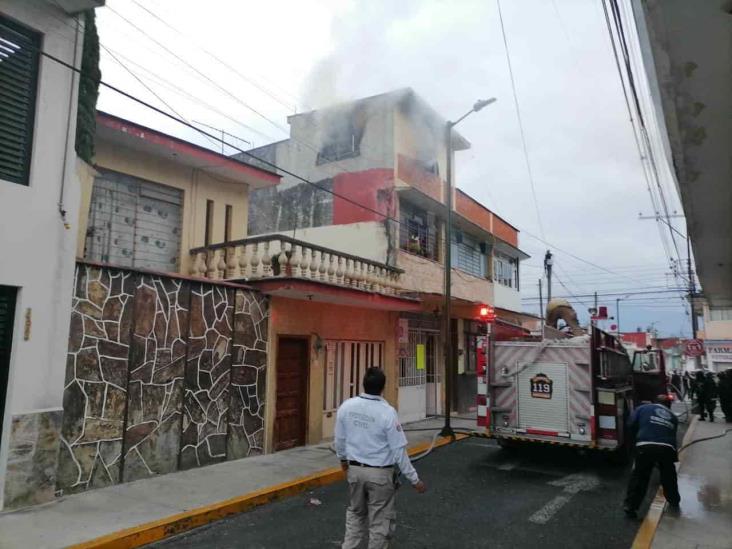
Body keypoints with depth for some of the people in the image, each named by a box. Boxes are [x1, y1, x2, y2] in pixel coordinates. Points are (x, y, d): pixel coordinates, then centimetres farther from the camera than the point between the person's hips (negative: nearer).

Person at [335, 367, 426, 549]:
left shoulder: (346, 406, -10)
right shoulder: (387, 412, -22)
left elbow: (339, 439, 3)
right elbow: (399, 450, -17)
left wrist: (343, 458, 24)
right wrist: (414, 479, -6)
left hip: (354, 469, 4)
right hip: (380, 473, -4)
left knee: (355, 513, 25)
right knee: (380, 520, 12)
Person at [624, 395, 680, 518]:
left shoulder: (643, 408, 20)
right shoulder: (672, 417, 28)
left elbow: (631, 424, 8)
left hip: (646, 446, -3)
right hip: (667, 448, 3)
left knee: (639, 477, 9)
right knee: (668, 477, 28)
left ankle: (630, 506, 9)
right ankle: (674, 502, 46)